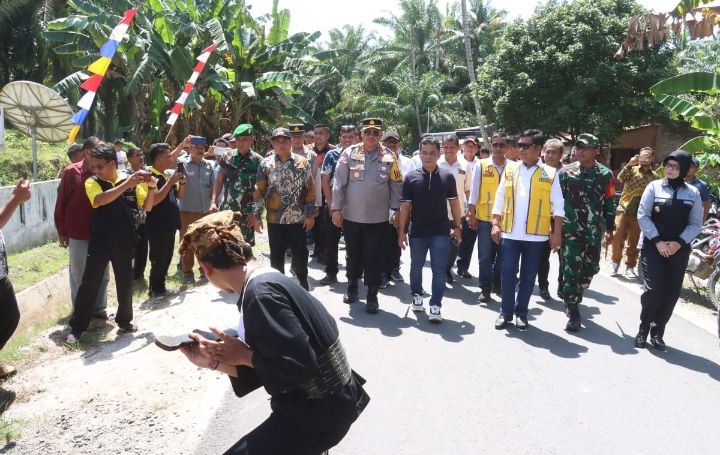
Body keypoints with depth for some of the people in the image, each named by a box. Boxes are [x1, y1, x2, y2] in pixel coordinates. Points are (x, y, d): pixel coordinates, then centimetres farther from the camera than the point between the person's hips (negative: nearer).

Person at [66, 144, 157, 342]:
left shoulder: (132, 181, 0)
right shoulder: (92, 182, -4)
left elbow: (147, 207, 1)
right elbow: (100, 200, -25)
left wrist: (151, 188, -17)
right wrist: (126, 184, -32)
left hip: (125, 242, 1)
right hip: (99, 242, -1)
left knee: (125, 283, 11)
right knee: (89, 283, 3)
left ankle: (124, 320, 28)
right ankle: (77, 326, 14)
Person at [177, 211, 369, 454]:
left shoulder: (261, 293, -24)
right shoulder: (269, 280, 5)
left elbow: (299, 365, -28)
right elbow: (267, 365, 9)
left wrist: (244, 356, -16)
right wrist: (214, 361, 0)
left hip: (319, 413, -10)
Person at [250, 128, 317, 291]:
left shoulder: (302, 162, 0)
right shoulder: (265, 163, 1)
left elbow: (310, 190, 1)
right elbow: (259, 191, 2)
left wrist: (310, 214, -3)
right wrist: (256, 215, -1)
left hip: (298, 218, -1)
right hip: (274, 219, 1)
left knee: (301, 254, 4)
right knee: (276, 256, 9)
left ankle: (301, 277, 31)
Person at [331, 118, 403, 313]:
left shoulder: (389, 157, 1)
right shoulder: (349, 153, -1)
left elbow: (396, 185, 3)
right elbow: (339, 182, -2)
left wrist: (397, 210, -2)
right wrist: (337, 208, -5)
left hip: (378, 217, -1)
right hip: (351, 215, 1)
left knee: (374, 257, 4)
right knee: (353, 254, 14)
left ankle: (372, 294, 15)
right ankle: (352, 286, 33)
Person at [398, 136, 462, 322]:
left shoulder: (447, 176, -1)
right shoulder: (411, 177, -3)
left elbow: (453, 202, 7)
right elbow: (405, 206, -1)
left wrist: (457, 226, 5)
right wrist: (401, 231, -2)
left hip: (440, 232, 0)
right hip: (417, 232, 1)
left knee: (439, 270, -1)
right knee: (416, 267, 15)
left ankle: (435, 305, 6)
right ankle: (417, 295, 36)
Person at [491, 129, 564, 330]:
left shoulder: (550, 174, -1)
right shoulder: (510, 169, 5)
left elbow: (557, 206, -1)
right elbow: (500, 199, 6)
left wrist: (556, 233, -5)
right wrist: (496, 224, -1)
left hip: (535, 234, -1)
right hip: (510, 232, 1)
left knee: (528, 275, 9)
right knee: (508, 273, 5)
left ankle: (521, 312, 21)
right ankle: (506, 312, 15)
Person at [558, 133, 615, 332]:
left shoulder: (605, 175, 3)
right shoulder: (565, 172, 0)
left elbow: (609, 204, 8)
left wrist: (609, 229, 7)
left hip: (594, 232, 2)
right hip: (570, 230, -2)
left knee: (590, 269, 11)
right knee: (571, 270, -5)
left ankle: (571, 297, 36)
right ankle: (573, 314, 1)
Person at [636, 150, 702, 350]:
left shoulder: (693, 193, 4)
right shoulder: (654, 187, -1)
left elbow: (696, 223, 3)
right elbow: (643, 216, -5)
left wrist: (679, 242, -12)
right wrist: (657, 241, -13)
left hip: (679, 250, 2)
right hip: (653, 247, -2)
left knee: (672, 293, 3)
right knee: (654, 289, -10)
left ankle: (657, 332, 18)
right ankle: (643, 328, 10)